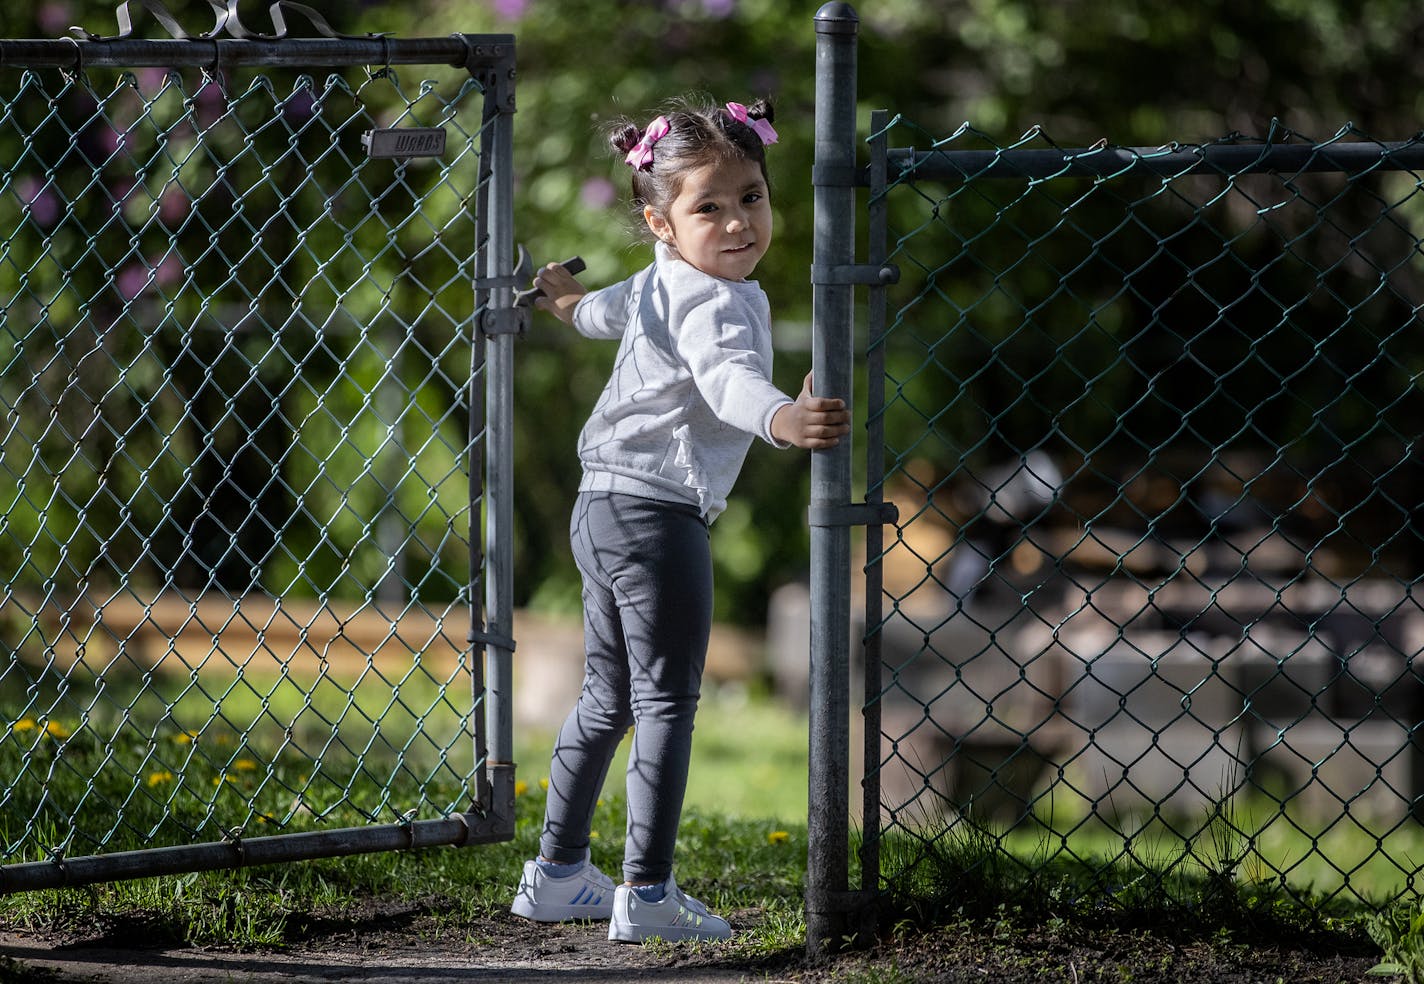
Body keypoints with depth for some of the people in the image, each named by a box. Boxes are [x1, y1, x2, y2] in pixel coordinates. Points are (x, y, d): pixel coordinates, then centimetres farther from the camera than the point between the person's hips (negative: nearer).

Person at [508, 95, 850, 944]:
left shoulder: (661, 282, 14)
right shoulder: (715, 303, -18)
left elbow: (620, 307, 38)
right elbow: (725, 378, -39)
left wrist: (576, 305, 62)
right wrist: (782, 418, -60)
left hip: (605, 511, 10)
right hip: (658, 515, -10)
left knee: (609, 698, 19)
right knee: (668, 702, -7)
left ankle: (557, 874, 26)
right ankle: (647, 895, -8)